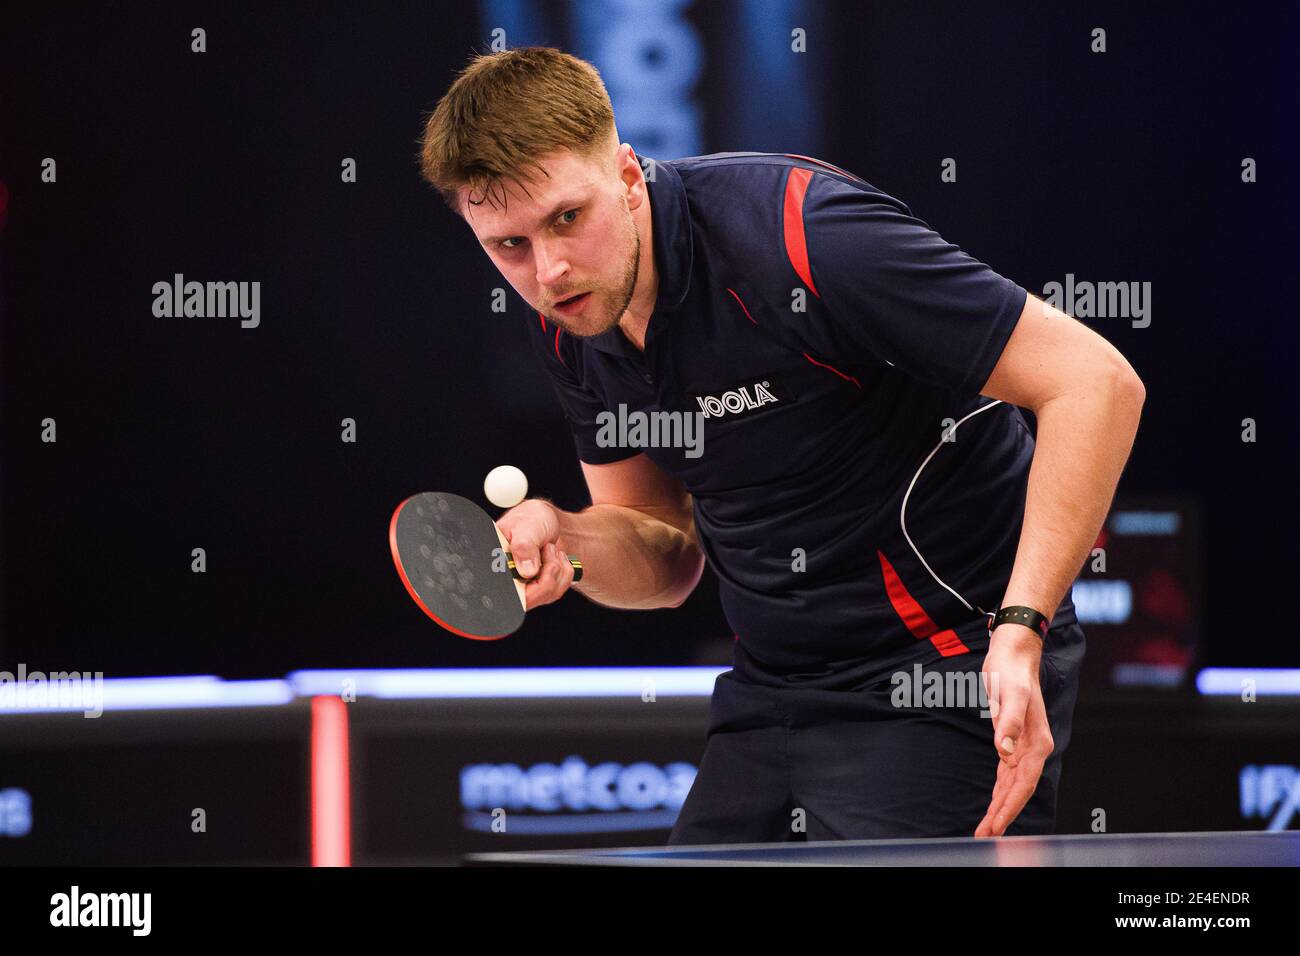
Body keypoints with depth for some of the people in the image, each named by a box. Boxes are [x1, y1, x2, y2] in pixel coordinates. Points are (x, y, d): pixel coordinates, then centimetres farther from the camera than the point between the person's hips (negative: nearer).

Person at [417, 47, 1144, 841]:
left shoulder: (795, 236, -23)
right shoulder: (568, 326, 1)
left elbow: (1097, 384, -23)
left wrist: (1020, 631, -30)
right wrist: (564, 540, -11)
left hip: (933, 686, -8)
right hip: (770, 692, 8)